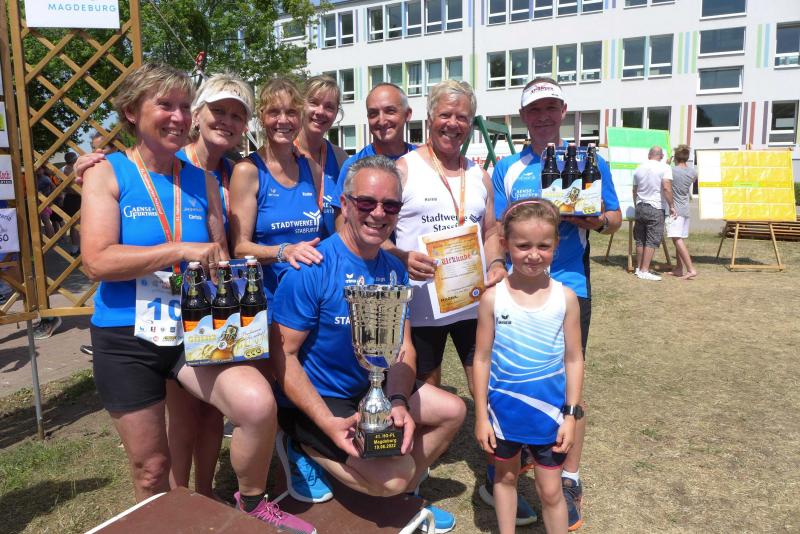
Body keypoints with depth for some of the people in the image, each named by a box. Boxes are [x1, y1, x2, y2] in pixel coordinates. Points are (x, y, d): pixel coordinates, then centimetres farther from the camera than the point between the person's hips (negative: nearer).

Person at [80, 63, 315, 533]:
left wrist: (219, 266, -11)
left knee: (258, 404, -24)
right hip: (126, 337, -1)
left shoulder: (202, 181, 5)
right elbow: (98, 261, -16)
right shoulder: (108, 173, -4)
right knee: (151, 468, 11)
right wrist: (182, 250, -22)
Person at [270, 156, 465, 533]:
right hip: (314, 401, -7)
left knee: (452, 411, 6)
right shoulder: (312, 269, -23)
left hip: (370, 389, 7)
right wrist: (330, 424, -28)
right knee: (396, 474, -19)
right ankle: (306, 451, 4)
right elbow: (281, 353, -21)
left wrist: (399, 402, -19)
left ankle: (399, 497, 20)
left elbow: (403, 348, 0)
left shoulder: (394, 271, 0)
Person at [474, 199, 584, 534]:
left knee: (550, 490, 13)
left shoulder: (565, 298, -10)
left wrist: (571, 414, -4)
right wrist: (481, 416, -4)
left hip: (549, 409, 0)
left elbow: (573, 359, -3)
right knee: (505, 477, 22)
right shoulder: (493, 297, -12)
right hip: (504, 408, 1)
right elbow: (482, 359, -7)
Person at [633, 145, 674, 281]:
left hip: (640, 207, 6)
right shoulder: (664, 168, -8)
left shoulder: (639, 168, 10)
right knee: (652, 240, -3)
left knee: (640, 239, 13)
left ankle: (639, 268, 19)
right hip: (656, 209, -6)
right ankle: (644, 271, -7)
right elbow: (666, 188, -20)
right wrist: (671, 206, -12)